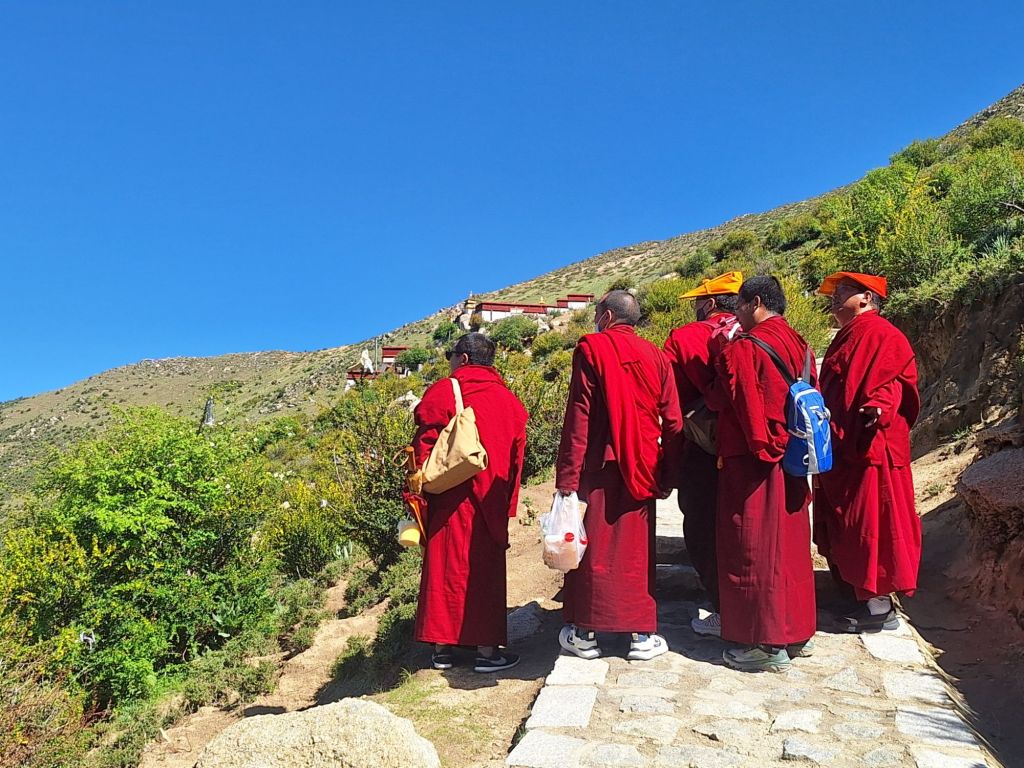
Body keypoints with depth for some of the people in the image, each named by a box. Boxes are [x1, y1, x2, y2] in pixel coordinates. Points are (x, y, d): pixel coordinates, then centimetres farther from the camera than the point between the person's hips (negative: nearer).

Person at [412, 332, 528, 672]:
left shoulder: (443, 392, -5)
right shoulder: (509, 401, 6)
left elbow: (423, 449, -10)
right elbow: (516, 458, 8)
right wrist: (506, 505, 15)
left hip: (448, 503, -2)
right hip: (490, 504, 2)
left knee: (446, 569, 9)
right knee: (485, 573, 10)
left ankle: (443, 648, 17)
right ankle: (487, 650, 13)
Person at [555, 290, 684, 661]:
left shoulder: (591, 348, -6)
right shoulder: (654, 355, 5)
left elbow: (579, 417, -12)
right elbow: (672, 421, 4)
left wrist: (567, 477, -12)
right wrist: (665, 472, 12)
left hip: (599, 466, -3)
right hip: (640, 469, 3)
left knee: (593, 547, 7)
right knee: (636, 549, 12)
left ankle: (585, 633, 16)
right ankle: (642, 634, 17)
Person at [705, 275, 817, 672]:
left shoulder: (743, 348, -16)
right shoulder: (799, 345, 7)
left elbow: (719, 400, -10)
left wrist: (701, 407, 9)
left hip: (751, 461, -8)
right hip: (791, 461, 8)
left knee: (754, 550, 2)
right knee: (789, 544, 16)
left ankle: (766, 644, 10)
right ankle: (796, 632, 28)